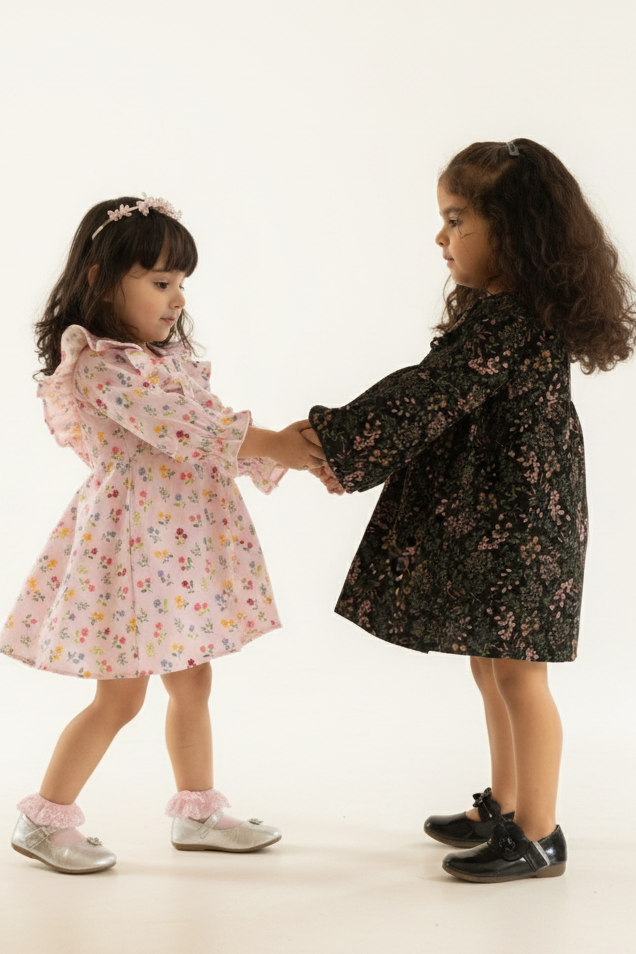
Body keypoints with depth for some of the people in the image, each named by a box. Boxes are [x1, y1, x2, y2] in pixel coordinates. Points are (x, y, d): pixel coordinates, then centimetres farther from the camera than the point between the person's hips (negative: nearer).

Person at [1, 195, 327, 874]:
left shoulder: (166, 356, 12)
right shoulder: (101, 364, -17)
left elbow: (213, 432, 9)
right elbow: (183, 432, -24)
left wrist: (288, 448, -4)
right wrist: (274, 445, -21)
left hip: (184, 543, 9)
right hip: (133, 542, -9)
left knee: (192, 680, 15)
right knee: (121, 694, -1)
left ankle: (198, 811, 29)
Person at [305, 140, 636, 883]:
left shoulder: (508, 321, -21)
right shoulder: (497, 311, 12)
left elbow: (425, 398, -24)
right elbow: (436, 405, 15)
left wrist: (334, 441, -18)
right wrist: (355, 455, 12)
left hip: (519, 526, -10)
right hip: (485, 520, 10)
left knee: (518, 675, 0)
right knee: (489, 666, 19)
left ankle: (537, 838, 12)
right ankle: (505, 809, 34)